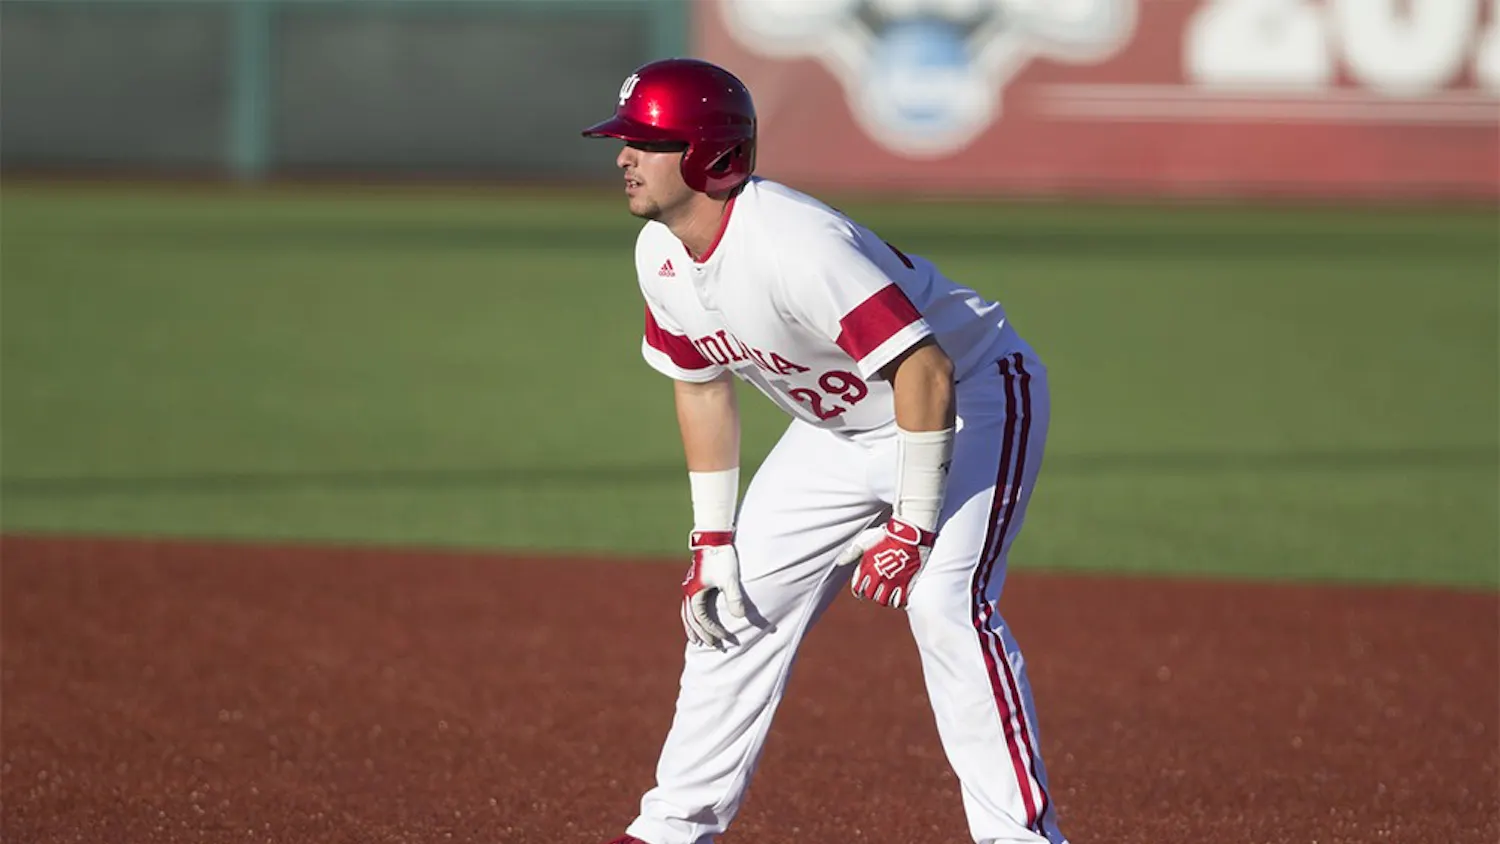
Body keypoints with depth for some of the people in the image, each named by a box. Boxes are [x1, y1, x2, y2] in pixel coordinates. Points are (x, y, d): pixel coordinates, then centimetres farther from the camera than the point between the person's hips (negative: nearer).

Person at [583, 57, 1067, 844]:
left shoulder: (794, 243, -35)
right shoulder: (660, 255, -8)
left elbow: (926, 372, -36)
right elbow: (702, 385, 8)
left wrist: (914, 529, -33)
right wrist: (712, 541, 5)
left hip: (971, 397, -9)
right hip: (840, 425, 9)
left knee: (943, 601, -26)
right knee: (736, 602, 7)